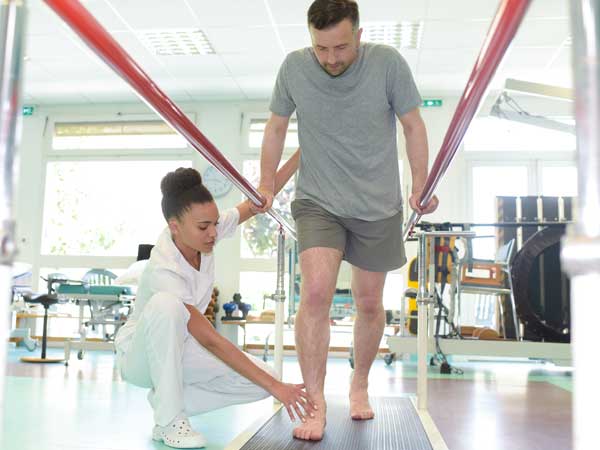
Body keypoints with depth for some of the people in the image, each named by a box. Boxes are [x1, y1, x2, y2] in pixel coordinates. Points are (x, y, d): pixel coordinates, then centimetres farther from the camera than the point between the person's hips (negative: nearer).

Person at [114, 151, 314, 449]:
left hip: (176, 349, 6)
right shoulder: (164, 271, -33)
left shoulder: (202, 232, -15)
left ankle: (165, 400, 2)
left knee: (260, 380, -15)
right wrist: (274, 386, -35)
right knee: (165, 305, -41)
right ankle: (168, 419, -24)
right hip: (141, 353, -6)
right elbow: (210, 340, -34)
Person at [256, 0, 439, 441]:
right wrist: (267, 184, 4)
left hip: (379, 207, 1)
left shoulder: (388, 62, -11)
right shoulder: (294, 67, -8)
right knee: (316, 293, -19)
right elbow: (276, 127, 6)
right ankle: (315, 403, -8)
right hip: (318, 202, 0)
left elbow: (413, 125, -1)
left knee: (369, 303, 11)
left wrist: (421, 186, -3)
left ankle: (360, 384, 34)